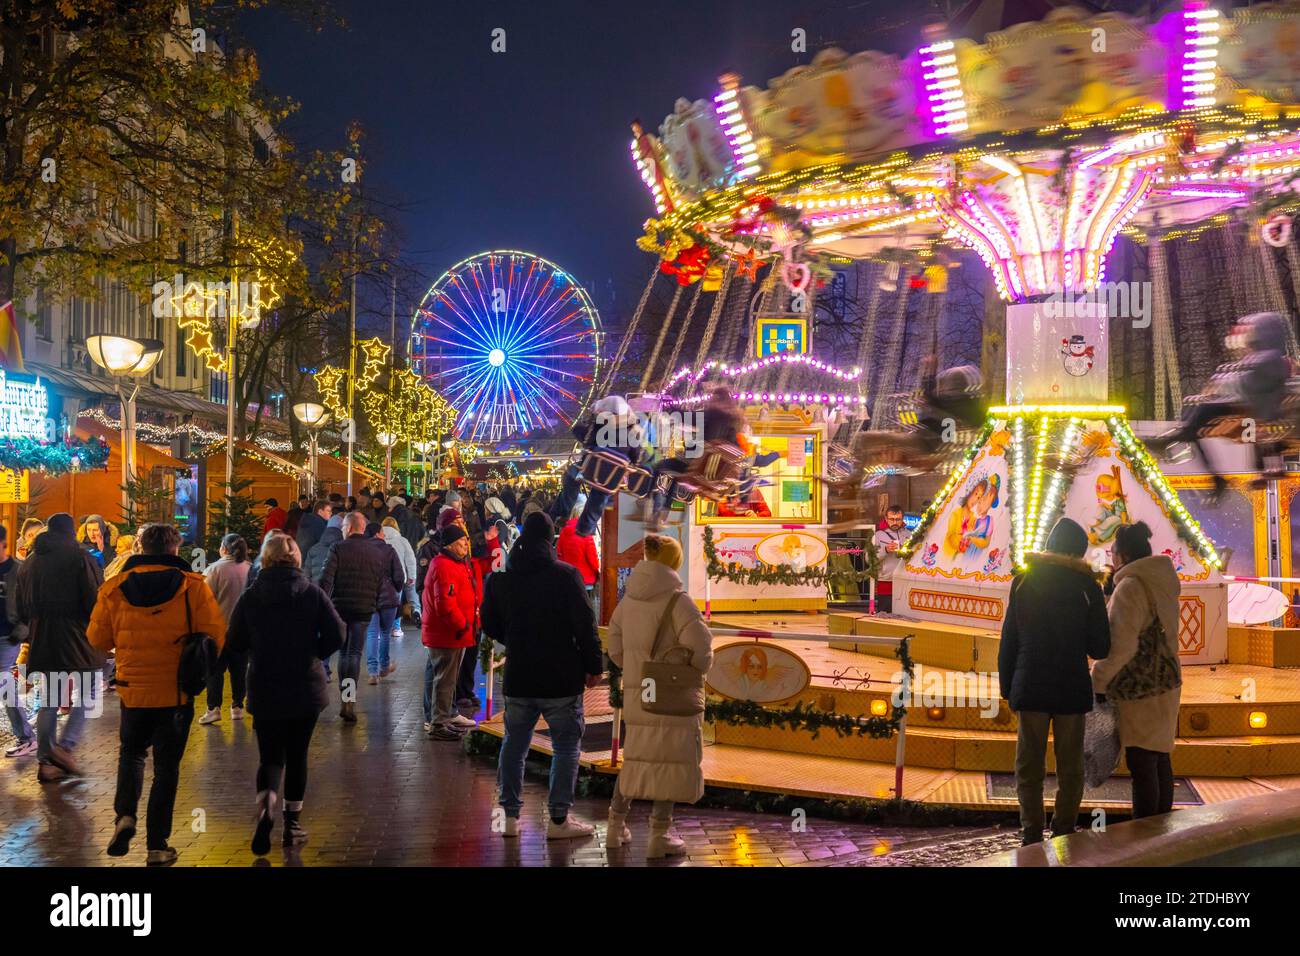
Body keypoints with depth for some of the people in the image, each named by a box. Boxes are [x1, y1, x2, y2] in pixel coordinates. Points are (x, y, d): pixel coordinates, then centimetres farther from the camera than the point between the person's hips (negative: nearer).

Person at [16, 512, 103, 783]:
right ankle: (65, 746, -7)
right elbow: (94, 601, -14)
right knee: (88, 692, 8)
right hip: (76, 638, -6)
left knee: (49, 700, 13)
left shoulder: (29, 562, 11)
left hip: (41, 639, 6)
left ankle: (45, 760, 14)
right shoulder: (80, 557, -9)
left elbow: (23, 610, 16)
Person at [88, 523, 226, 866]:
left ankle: (125, 815, 2)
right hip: (178, 691, -1)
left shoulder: (114, 588, -2)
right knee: (166, 765, 10)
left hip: (133, 688, 1)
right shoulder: (194, 587, -8)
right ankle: (157, 845, 11)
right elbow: (216, 636, -9)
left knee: (131, 753, 24)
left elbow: (98, 639, 5)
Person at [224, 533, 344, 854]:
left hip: (264, 690, 0)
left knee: (270, 756, 8)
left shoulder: (250, 597, -4)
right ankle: (292, 823, 17)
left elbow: (233, 644, 0)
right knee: (297, 755, 13)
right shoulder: (312, 593, -6)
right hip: (306, 688, 0)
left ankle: (266, 805, -20)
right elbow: (337, 635, -9)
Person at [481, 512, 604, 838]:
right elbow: (585, 625, -13)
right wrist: (593, 666, -3)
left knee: (514, 744, 16)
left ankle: (511, 816, 20)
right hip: (562, 677, -4)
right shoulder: (566, 575, -12)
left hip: (518, 677, 4)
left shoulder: (500, 579, 2)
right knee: (566, 746, 6)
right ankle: (559, 820, 7)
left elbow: (490, 625, 11)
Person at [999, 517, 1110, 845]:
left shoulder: (1023, 581, -1)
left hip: (1030, 686, 1)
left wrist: (1007, 686, 6)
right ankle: (1064, 836, 14)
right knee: (1070, 769, 11)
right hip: (1071, 689, -1)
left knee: (1029, 767, 8)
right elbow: (1100, 648, -4)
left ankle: (1032, 837, 8)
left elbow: (1009, 640, 0)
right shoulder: (1087, 587, -6)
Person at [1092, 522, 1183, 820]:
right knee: (1159, 759, 15)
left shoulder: (1130, 587, -18)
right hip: (1165, 682, 9)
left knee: (1141, 765, -5)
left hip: (1140, 690, -9)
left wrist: (1099, 681, -13)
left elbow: (1121, 647, -22)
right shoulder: (1164, 581, 9)